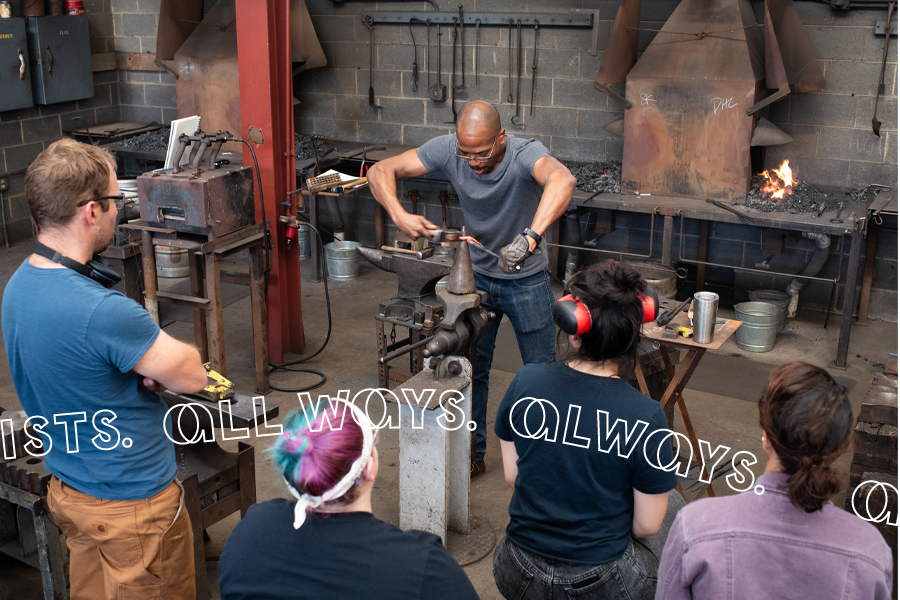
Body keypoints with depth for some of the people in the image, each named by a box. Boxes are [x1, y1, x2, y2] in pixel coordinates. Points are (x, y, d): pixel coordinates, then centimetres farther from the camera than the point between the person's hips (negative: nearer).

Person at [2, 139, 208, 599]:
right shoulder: (103, 311, -33)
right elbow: (192, 376, -21)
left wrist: (140, 366, -11)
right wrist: (153, 365, -3)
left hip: (69, 488, 9)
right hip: (132, 505, -8)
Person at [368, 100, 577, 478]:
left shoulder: (524, 154, -30)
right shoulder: (448, 150, -19)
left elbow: (562, 180, -53)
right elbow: (381, 171, -17)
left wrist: (530, 238, -67)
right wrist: (399, 216, -35)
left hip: (527, 280, -3)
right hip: (477, 276, 3)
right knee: (470, 369, 11)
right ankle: (472, 454, 29)